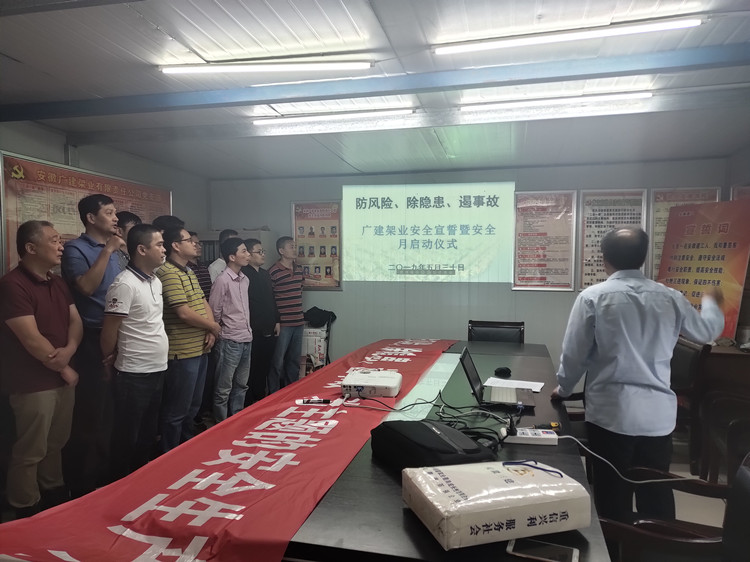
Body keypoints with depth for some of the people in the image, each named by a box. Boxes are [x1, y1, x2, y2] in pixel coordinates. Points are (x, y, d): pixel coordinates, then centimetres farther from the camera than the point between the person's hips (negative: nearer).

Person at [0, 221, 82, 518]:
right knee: (30, 451, 6)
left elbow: (76, 321, 8)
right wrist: (63, 369, -9)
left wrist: (68, 352, -12)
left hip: (63, 377, 7)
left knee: (56, 443, 20)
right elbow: (32, 340, -20)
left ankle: (54, 492, 37)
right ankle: (27, 510, 23)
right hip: (32, 383, -7)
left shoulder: (58, 283, 10)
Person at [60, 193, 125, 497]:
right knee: (90, 413, 1)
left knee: (111, 410, 16)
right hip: (92, 339, -7)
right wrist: (107, 250, -20)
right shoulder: (75, 249, -8)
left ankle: (105, 472, 31)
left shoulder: (112, 250, 14)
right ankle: (83, 484, 17)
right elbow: (87, 287, -23)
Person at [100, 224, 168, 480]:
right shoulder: (125, 284, -19)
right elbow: (109, 331, -15)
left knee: (149, 435, 21)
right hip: (133, 375, -8)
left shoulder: (156, 281, 9)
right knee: (128, 439, 8)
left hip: (157, 370, 8)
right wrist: (111, 358, 0)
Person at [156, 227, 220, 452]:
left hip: (199, 350, 10)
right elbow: (184, 313, -23)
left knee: (193, 407, 21)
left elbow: (204, 303, 15)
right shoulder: (168, 273, -17)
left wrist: (210, 331, -3)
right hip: (182, 353, -10)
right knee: (176, 411, 3)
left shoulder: (189, 273, 15)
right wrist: (213, 327, -8)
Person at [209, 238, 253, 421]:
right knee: (223, 389, 4)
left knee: (241, 386, 17)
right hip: (230, 342, -8)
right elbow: (214, 312, -10)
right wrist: (219, 332, 2)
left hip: (246, 340, 8)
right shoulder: (222, 280, -14)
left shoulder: (245, 279, 10)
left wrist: (247, 330, 14)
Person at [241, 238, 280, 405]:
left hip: (269, 332, 8)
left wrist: (277, 321, 16)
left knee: (264, 369, 16)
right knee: (252, 371, 1)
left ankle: (261, 401, 28)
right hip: (254, 333, -8)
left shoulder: (265, 274, 16)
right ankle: (249, 405, 12)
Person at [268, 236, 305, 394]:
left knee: (294, 360, 15)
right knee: (278, 362, 1)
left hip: (298, 322, 7)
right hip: (283, 324, -7)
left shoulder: (299, 269, 10)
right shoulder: (273, 272, -12)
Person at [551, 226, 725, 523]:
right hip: (658, 414, 4)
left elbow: (574, 354, -7)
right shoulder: (670, 298, 2)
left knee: (614, 498, 9)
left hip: (611, 413, -3)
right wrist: (710, 303, 43)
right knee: (657, 497, 17)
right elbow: (707, 330, 21)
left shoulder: (593, 297, -10)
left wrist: (564, 388, 13)